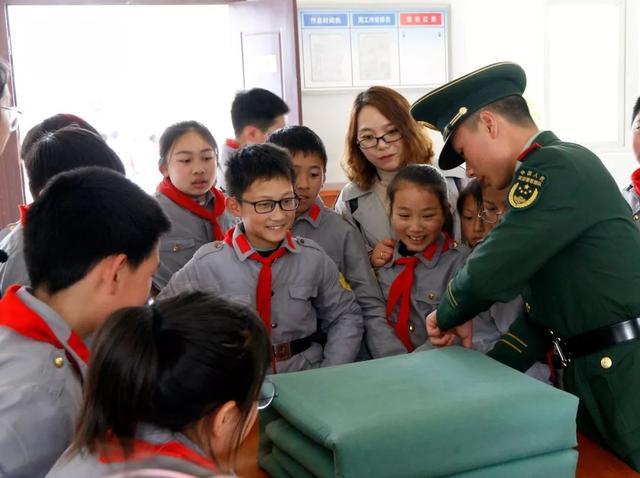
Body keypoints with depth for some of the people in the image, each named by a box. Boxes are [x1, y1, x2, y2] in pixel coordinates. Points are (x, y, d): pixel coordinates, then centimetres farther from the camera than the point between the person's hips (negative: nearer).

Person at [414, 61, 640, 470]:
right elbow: (543, 309, 16)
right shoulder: (551, 172, 15)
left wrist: (448, 316, -1)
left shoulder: (557, 167, -17)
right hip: (593, 375, 9)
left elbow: (491, 270, -21)